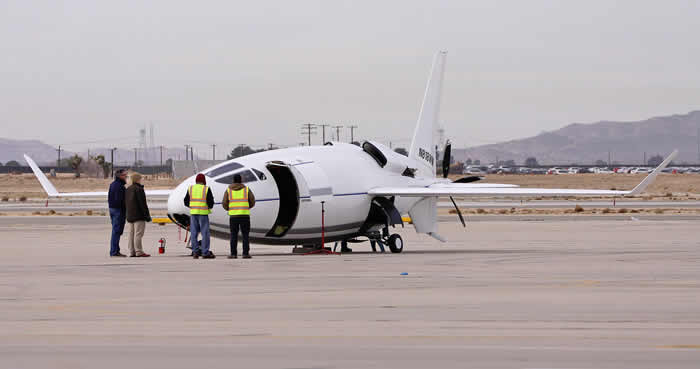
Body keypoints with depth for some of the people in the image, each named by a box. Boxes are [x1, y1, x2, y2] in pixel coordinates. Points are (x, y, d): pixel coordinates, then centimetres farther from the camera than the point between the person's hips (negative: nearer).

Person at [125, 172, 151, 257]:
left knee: (131, 233, 9)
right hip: (138, 216, -8)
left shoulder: (128, 190, 13)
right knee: (138, 233, -9)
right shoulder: (139, 189, -14)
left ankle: (132, 251, 9)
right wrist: (147, 215, -11)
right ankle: (139, 252, -12)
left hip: (130, 215, 9)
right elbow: (143, 204, -15)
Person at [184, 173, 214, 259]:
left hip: (193, 213, 4)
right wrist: (209, 207, 14)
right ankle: (205, 253, -2)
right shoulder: (206, 189, -5)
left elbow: (186, 202, 8)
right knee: (205, 233, 0)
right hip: (203, 213, -4)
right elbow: (210, 202, -7)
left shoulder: (190, 188, 6)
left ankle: (195, 252, 4)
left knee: (194, 233, 7)